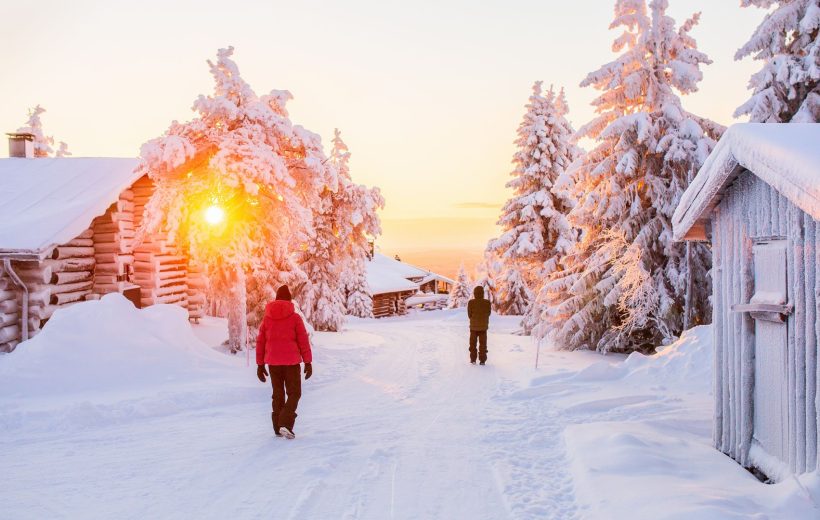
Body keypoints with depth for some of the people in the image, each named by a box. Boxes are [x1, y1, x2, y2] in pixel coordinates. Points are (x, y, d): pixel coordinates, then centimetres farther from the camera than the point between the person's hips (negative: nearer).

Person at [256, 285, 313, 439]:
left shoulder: (267, 318, 5)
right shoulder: (295, 317, -5)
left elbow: (260, 342, 6)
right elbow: (303, 341, -7)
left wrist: (260, 364, 11)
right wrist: (308, 362, -2)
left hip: (273, 363, 4)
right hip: (291, 361, -3)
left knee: (278, 394, 15)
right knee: (294, 393, 5)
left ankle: (278, 428, 14)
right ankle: (285, 424, -12)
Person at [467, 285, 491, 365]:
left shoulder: (471, 302, -14)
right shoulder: (487, 302, -11)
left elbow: (469, 315, -7)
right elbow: (488, 313, 0)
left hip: (473, 326, 0)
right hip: (483, 326, 1)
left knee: (473, 343, 13)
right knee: (483, 343, 9)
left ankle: (473, 359, 13)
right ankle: (482, 360, 6)